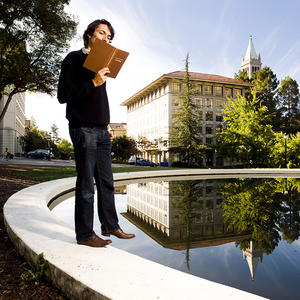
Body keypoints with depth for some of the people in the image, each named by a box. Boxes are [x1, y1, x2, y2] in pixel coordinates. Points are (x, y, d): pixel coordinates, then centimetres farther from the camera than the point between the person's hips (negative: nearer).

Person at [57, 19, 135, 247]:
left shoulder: (101, 64, 22)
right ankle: (84, 234, 8)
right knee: (86, 185, -4)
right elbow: (63, 95, -9)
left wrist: (106, 127, 17)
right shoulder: (74, 59, 0)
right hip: (83, 130, -7)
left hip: (101, 131, 8)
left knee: (106, 182, 10)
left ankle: (110, 226, 21)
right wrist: (94, 83, -15)